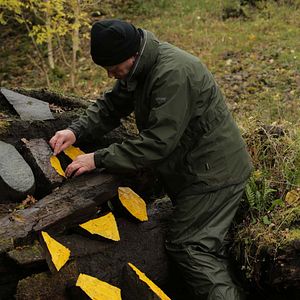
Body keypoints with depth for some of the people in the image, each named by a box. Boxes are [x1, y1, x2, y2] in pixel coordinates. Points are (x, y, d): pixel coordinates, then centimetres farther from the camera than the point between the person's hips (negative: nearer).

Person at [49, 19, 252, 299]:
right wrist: (77, 130, -6)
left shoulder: (174, 74, -28)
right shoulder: (139, 66, 2)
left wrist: (99, 159, -25)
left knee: (187, 245, -8)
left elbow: (157, 142, -29)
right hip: (194, 167, 9)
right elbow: (112, 105, 11)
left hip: (213, 170, -9)